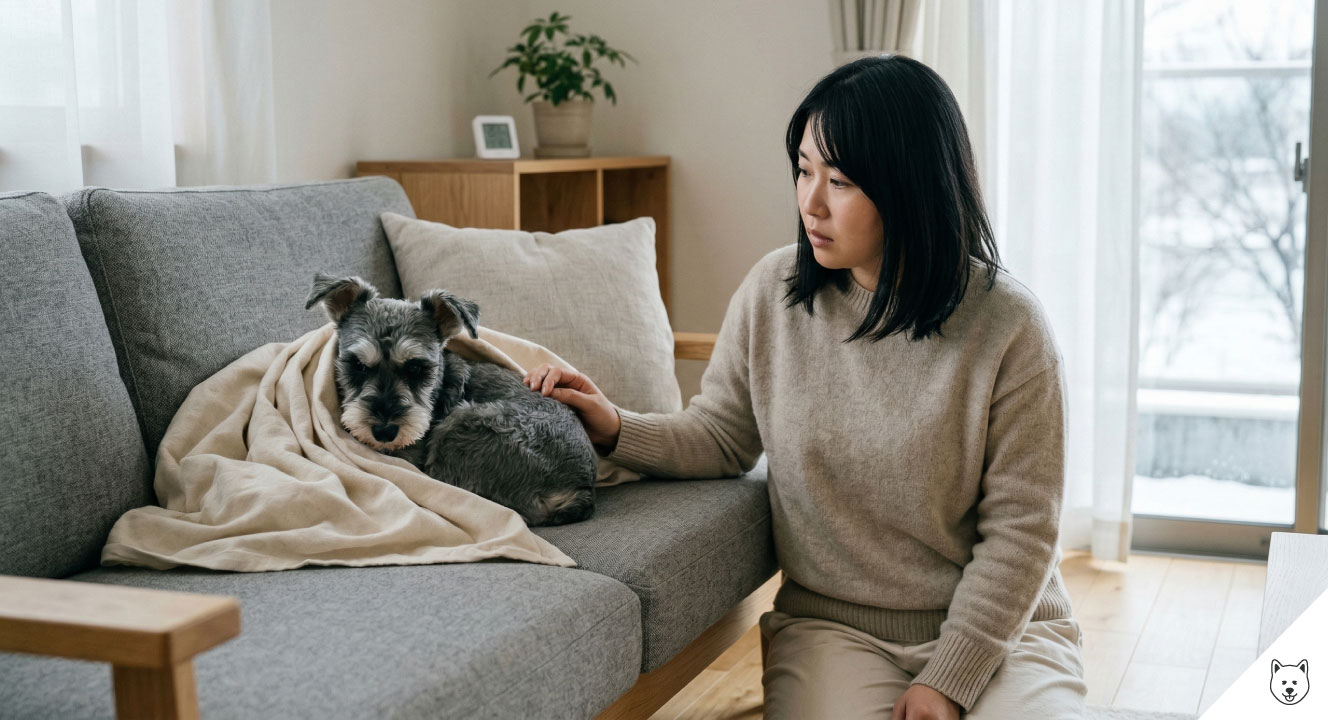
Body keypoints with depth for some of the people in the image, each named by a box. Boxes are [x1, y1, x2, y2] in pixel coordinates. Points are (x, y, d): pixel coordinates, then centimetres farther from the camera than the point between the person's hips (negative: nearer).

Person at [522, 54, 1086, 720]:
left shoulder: (1008, 327, -13)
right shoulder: (774, 291, -3)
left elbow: (1019, 527, -10)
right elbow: (721, 438, 7)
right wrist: (617, 430, -12)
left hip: (999, 623, -1)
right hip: (831, 626, 1)